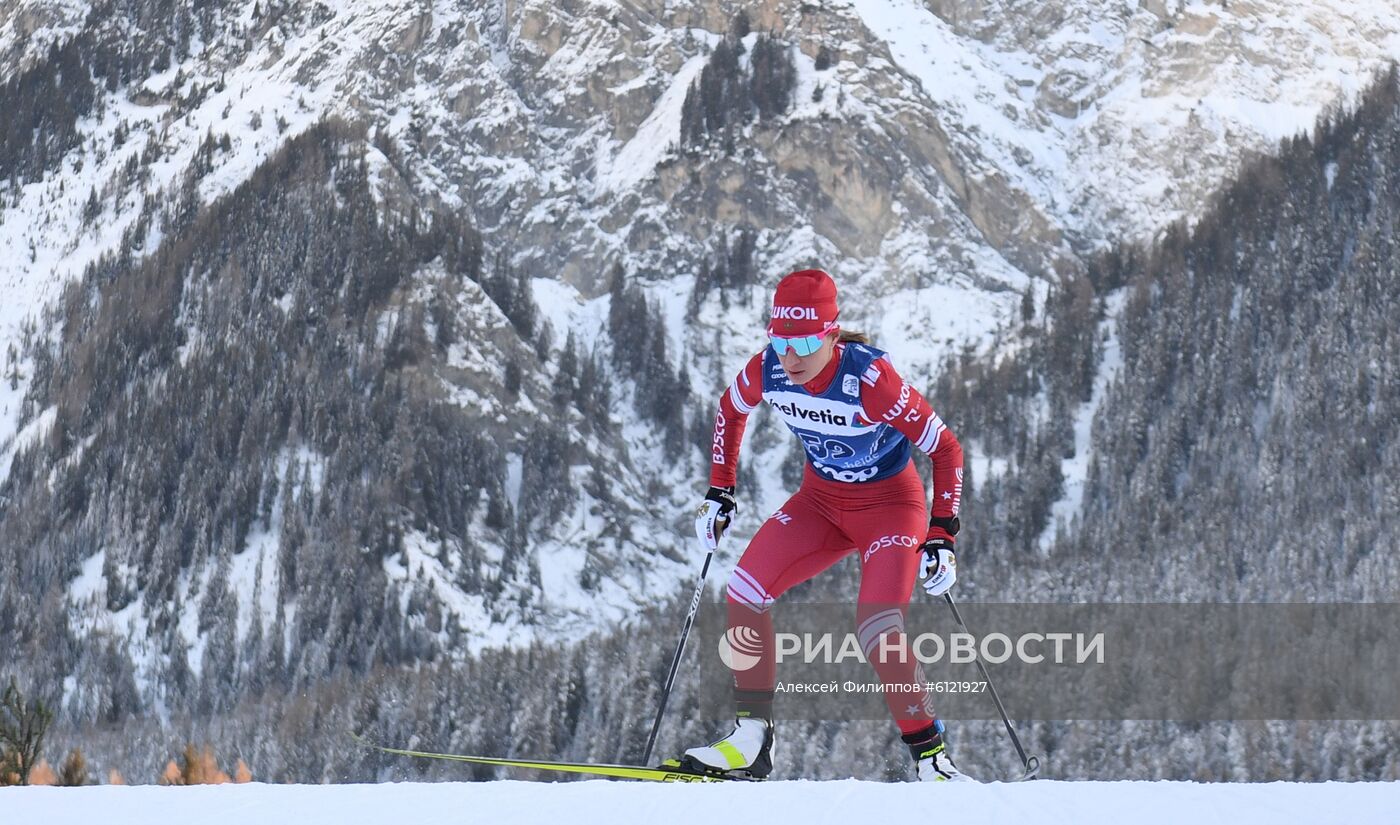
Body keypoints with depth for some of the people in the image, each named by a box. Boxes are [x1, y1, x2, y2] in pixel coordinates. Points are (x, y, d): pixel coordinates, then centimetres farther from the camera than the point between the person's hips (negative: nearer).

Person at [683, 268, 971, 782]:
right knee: (744, 592, -10)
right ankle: (751, 741, -1)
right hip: (820, 500, 6)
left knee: (878, 633, -23)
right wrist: (719, 492, 6)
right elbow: (730, 411, 9)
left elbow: (946, 449, -22)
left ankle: (931, 757, -8)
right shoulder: (767, 371, -16)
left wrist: (942, 537, -24)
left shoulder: (869, 377, -31)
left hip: (889, 505, -5)